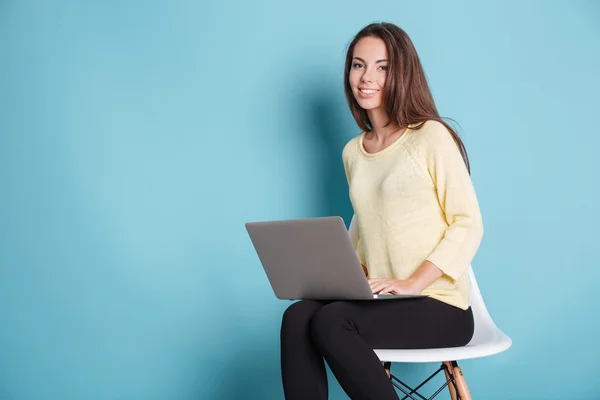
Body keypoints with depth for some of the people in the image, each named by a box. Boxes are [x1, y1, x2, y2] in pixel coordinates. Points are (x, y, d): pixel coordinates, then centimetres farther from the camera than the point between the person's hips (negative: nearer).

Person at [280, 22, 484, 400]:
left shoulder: (432, 136, -5)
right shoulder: (353, 152, 14)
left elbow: (468, 225, -9)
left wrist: (413, 282, -18)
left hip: (439, 306, -5)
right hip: (380, 299, 5)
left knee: (330, 322, -28)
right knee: (298, 316, -23)